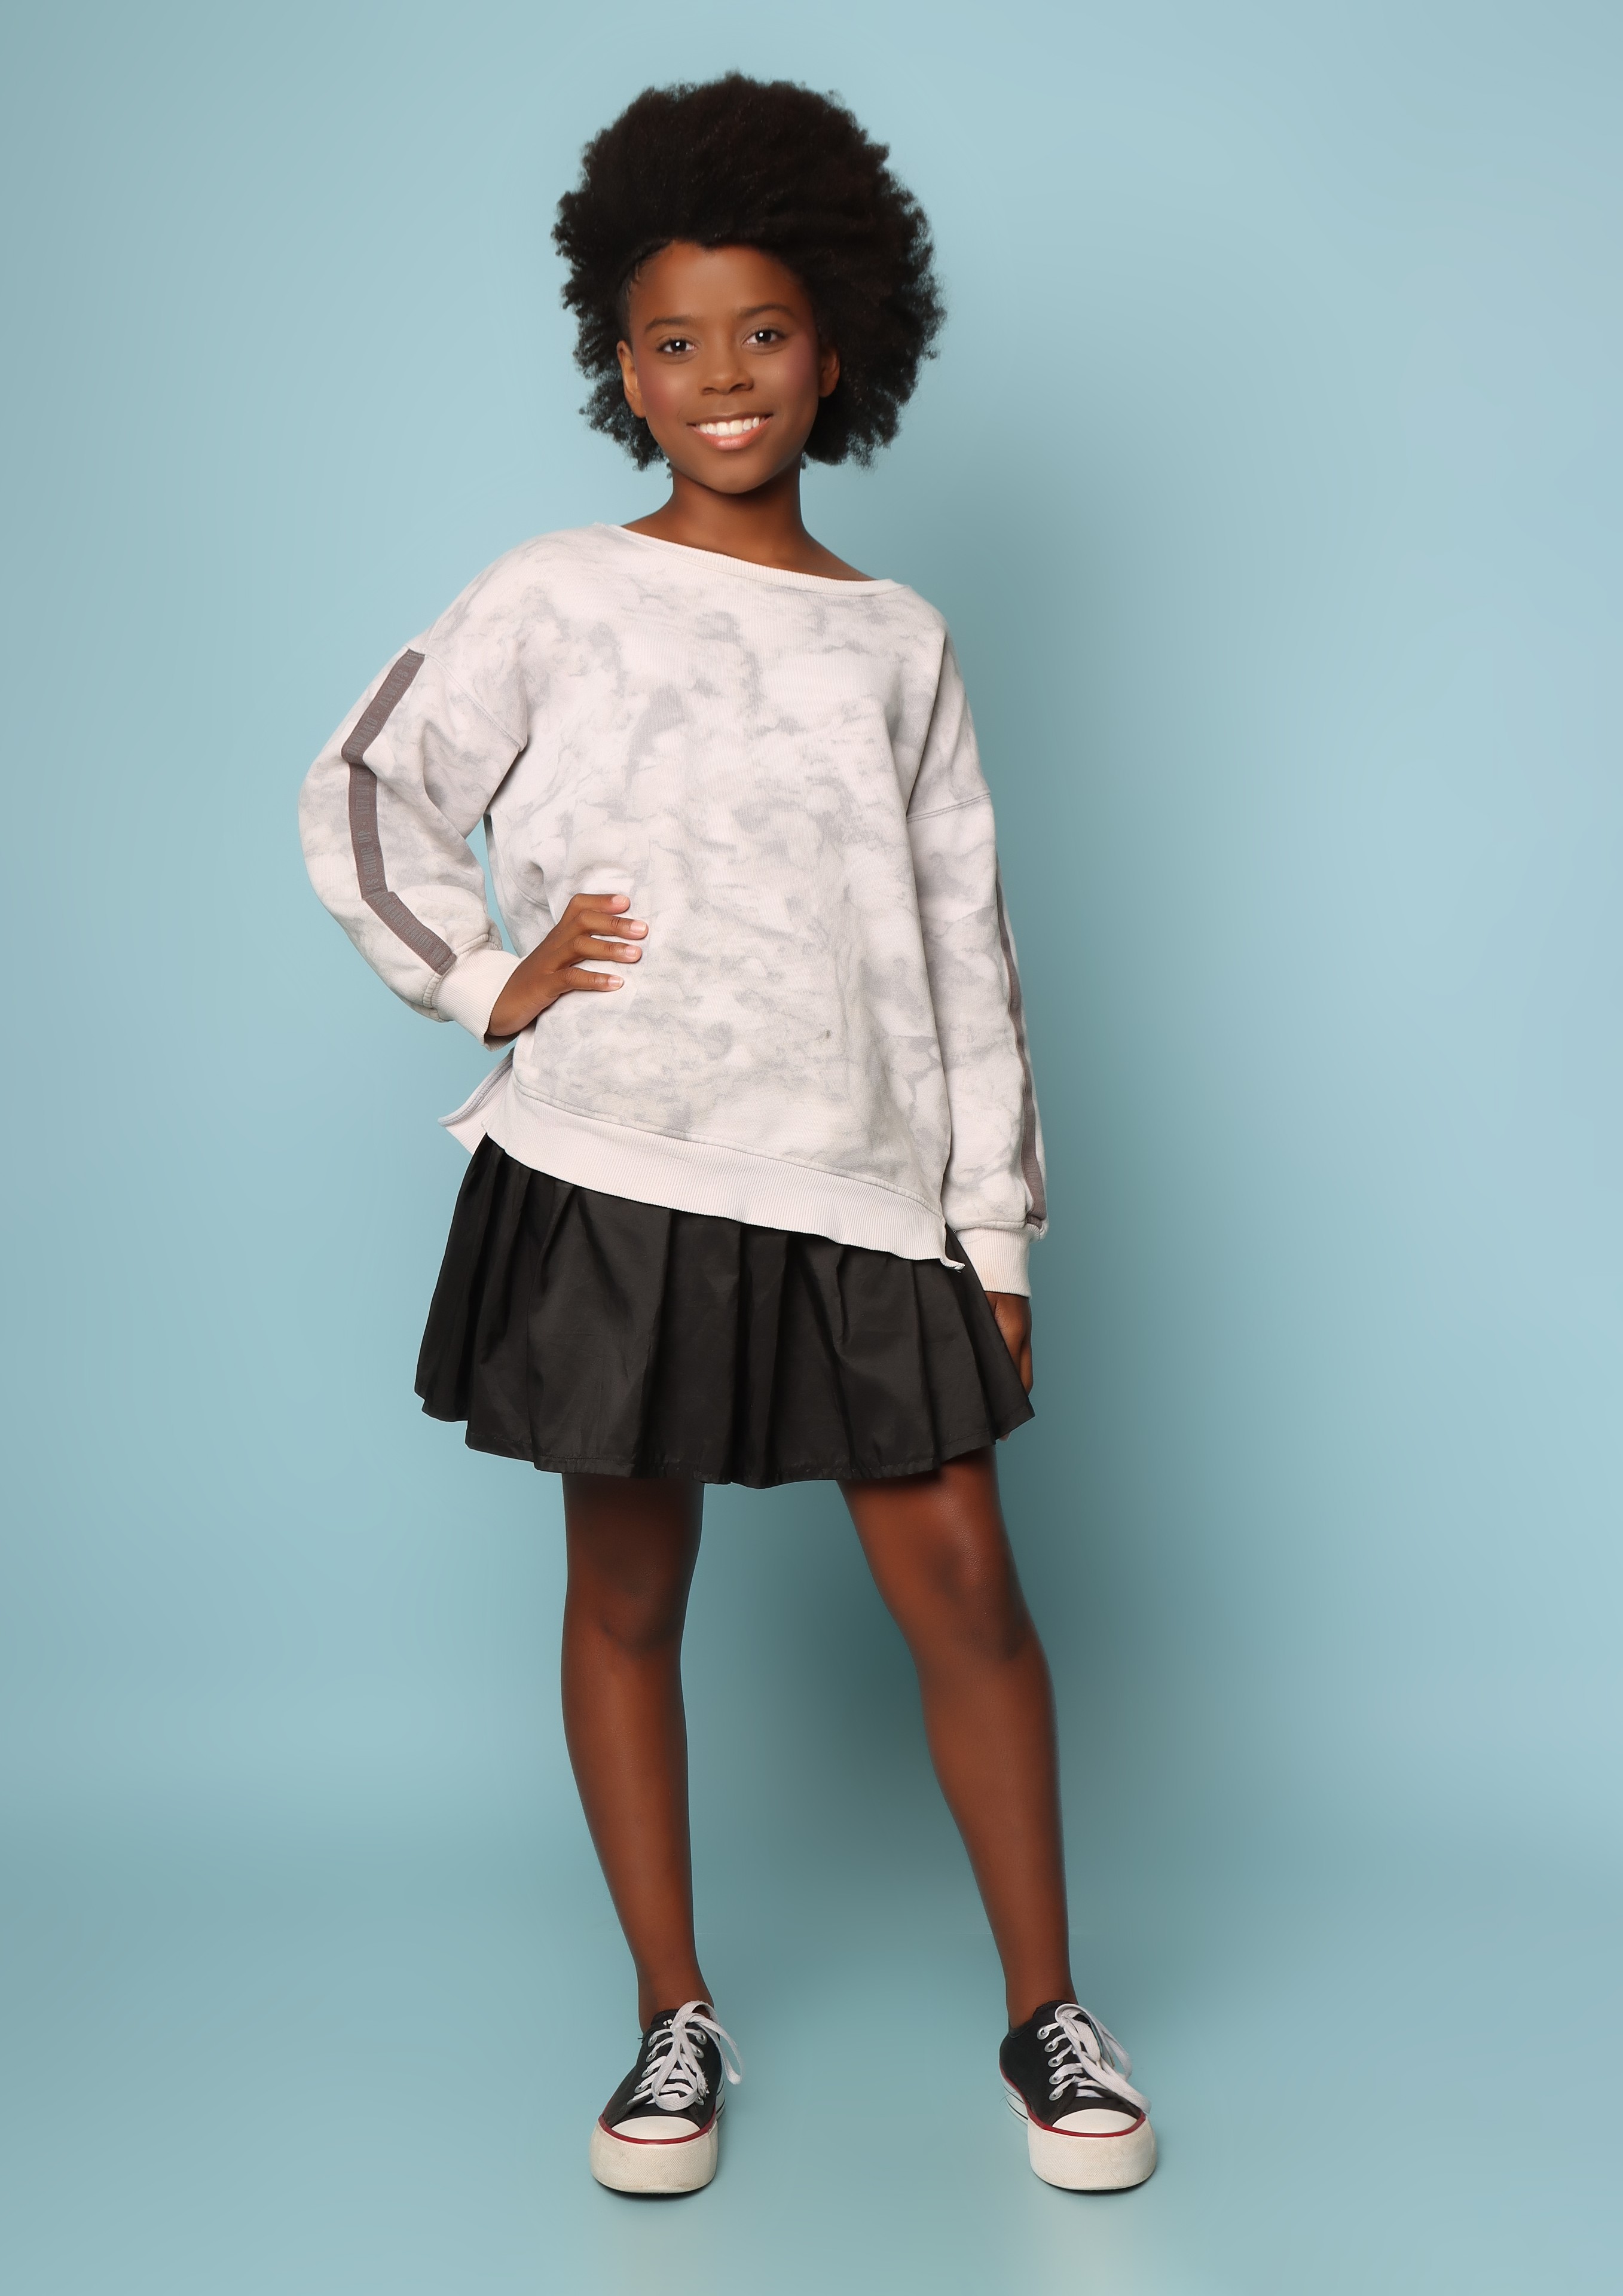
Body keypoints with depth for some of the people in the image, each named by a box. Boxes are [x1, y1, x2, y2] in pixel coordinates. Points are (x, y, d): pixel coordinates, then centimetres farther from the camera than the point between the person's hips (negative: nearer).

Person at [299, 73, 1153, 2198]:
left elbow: (964, 945, 10)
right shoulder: (556, 603, 2)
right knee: (627, 1597, 8)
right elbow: (360, 799, 9)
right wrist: (487, 980, -4)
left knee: (963, 1588, 1)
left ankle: (1049, 2019, 18)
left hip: (864, 1188, 2)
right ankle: (675, 2025, 25)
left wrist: (996, 1223, 7)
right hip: (615, 1176, -1)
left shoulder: (897, 642, 9)